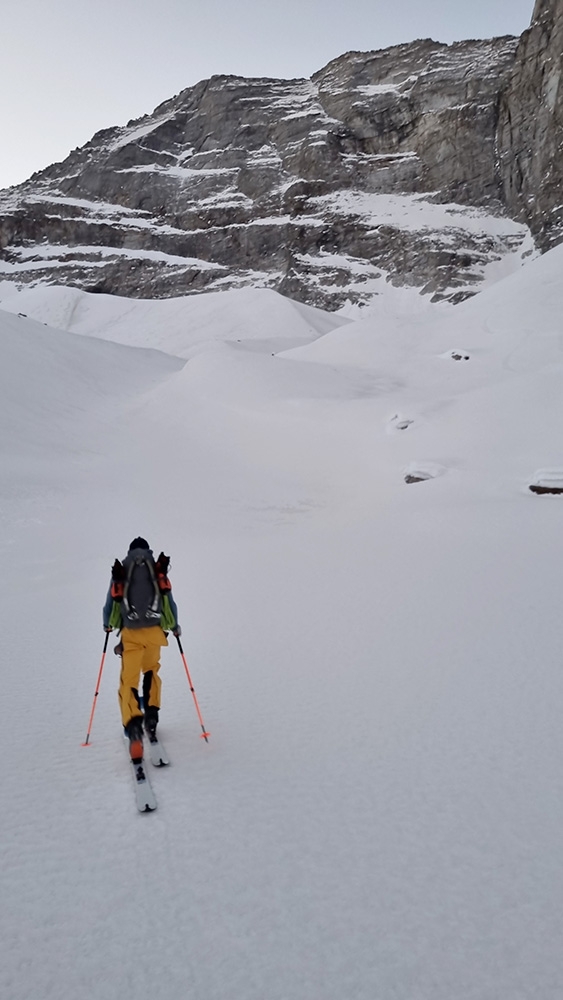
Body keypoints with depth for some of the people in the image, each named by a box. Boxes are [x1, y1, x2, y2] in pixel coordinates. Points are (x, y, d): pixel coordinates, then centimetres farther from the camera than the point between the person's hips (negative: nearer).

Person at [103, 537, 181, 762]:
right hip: (154, 630, 1)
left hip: (131, 633, -1)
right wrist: (174, 626, 25)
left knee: (129, 678, 0)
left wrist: (108, 624, 35)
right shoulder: (158, 570, 9)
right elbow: (169, 601, 9)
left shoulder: (120, 572, 10)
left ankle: (133, 723, -19)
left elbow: (111, 602, 15)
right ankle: (151, 715, 16)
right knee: (151, 671, 24)